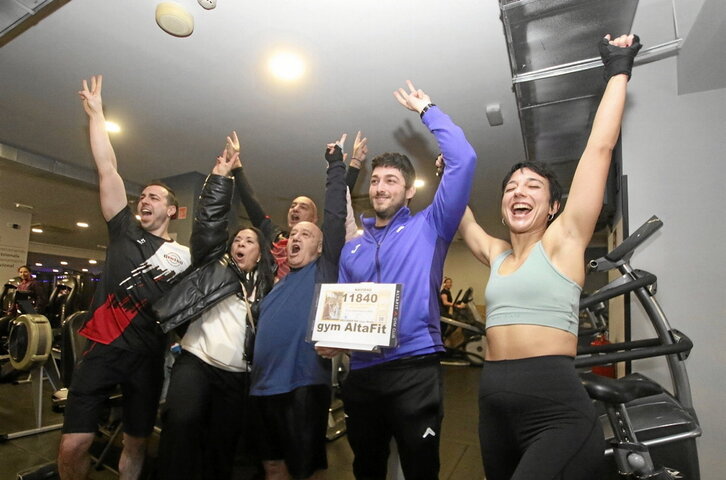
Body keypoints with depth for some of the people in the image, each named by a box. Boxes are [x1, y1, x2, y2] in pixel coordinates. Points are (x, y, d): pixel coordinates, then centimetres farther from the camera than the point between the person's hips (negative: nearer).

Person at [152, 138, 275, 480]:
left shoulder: (264, 288, 14)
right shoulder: (213, 266, 8)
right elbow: (210, 222, -2)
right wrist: (220, 176, -5)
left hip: (237, 376, 3)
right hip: (196, 362, -2)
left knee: (223, 445, 7)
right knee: (182, 421, -26)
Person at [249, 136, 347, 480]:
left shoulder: (323, 269, -1)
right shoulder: (280, 285, 18)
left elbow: (335, 214, -7)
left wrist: (336, 164, -4)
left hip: (304, 384, -7)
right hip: (264, 386, 7)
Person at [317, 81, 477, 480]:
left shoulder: (428, 227, 0)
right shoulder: (352, 248, 13)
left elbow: (463, 161, -9)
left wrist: (427, 111, -1)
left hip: (414, 368, -4)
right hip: (361, 372, 5)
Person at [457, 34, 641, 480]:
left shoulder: (563, 240, -2)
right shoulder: (495, 254, 10)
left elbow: (600, 147, -4)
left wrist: (619, 70, 5)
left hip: (558, 415, -6)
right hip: (495, 410, 6)